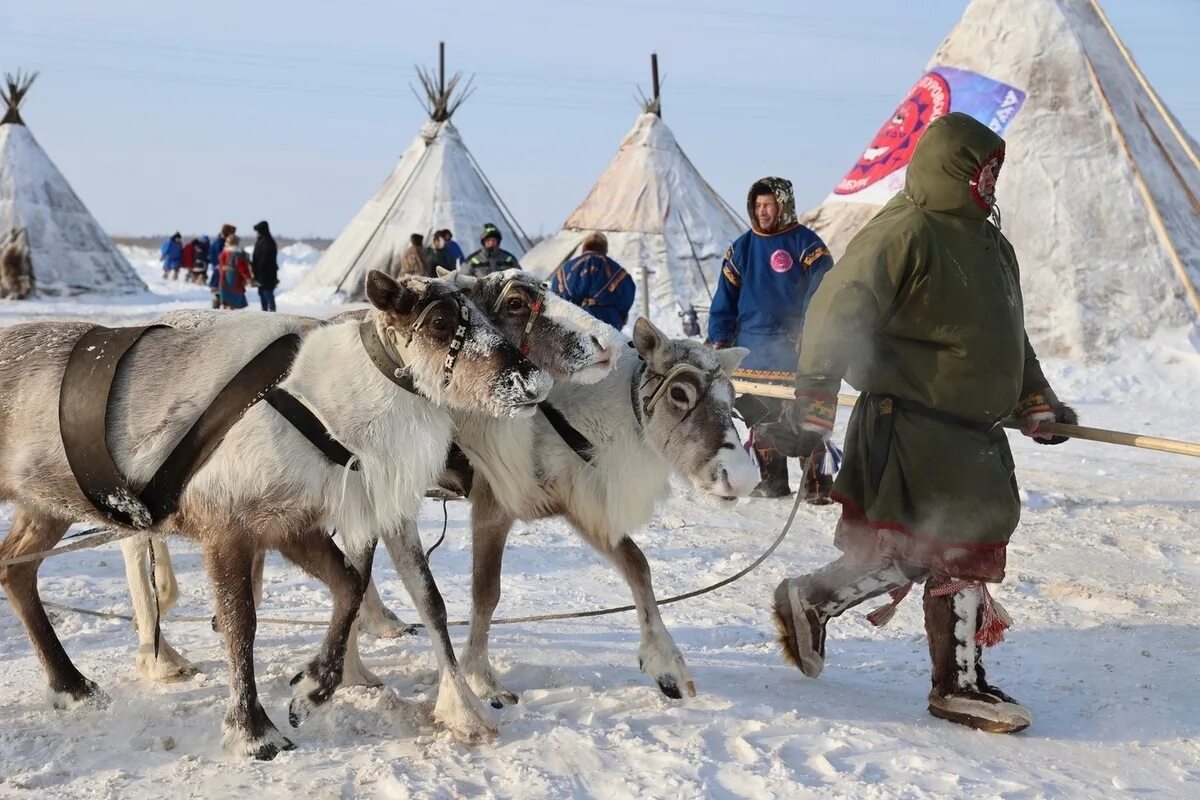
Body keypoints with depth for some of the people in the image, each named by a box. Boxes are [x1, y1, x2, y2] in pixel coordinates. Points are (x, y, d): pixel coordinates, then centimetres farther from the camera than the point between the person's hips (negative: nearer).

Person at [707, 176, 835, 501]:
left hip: (793, 350, -5)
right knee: (760, 417, 9)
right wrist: (719, 340, 7)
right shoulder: (742, 247, 12)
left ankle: (815, 482, -3)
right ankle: (772, 480, 19)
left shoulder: (805, 243, -2)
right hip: (752, 349, 5)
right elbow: (725, 299, 13)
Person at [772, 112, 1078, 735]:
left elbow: (1009, 335, 29)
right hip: (912, 424, -9)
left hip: (973, 428, 10)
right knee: (916, 549, -9)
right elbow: (838, 311, -18)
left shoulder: (989, 244, 17)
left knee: (967, 549, 10)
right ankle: (809, 601, 12)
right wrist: (815, 398, -23)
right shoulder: (904, 232, -14)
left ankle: (960, 685, 18)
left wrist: (1035, 401, 26)